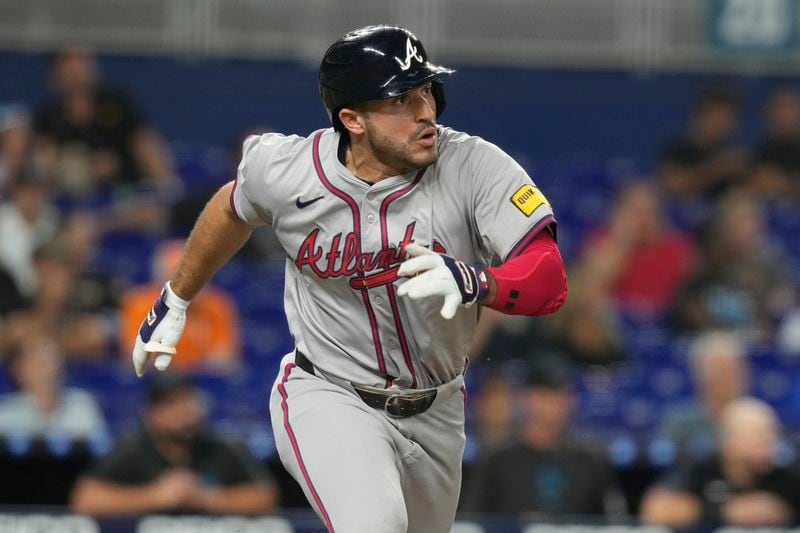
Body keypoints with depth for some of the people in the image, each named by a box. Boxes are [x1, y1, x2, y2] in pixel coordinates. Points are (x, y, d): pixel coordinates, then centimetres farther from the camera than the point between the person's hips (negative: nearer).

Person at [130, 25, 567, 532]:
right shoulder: (285, 171, -14)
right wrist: (174, 304, 22)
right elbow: (232, 210, 11)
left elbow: (550, 282, -28)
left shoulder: (475, 167, -19)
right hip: (326, 397, -3)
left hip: (436, 412, 3)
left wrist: (473, 282, -49)